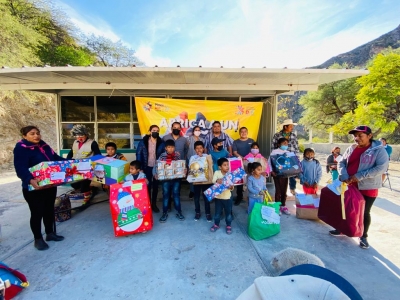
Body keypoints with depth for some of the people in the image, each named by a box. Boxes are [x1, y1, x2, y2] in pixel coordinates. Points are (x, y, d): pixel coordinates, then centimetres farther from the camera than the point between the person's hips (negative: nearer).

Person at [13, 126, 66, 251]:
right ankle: (38, 239, 22)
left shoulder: (44, 146, 8)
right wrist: (30, 180, -42)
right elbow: (21, 168, -25)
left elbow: (56, 158, 18)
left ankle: (50, 233, 32)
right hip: (34, 188, -7)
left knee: (49, 209, 16)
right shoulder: (21, 149, -14)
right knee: (37, 213, 5)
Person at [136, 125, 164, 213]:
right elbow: (138, 154, -4)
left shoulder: (161, 142, -3)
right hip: (147, 167, -1)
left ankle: (154, 204, 27)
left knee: (155, 185, 12)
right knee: (147, 185, 8)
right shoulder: (143, 141, -6)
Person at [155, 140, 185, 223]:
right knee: (165, 195, 9)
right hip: (165, 179, 0)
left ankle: (179, 212, 22)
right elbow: (156, 166, -5)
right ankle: (165, 213, 22)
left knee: (176, 194, 9)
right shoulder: (162, 156, -3)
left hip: (176, 178, 1)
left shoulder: (178, 155, 1)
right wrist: (155, 174, -21)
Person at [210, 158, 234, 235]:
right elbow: (213, 181, -21)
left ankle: (229, 226, 32)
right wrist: (217, 181, -43)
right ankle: (216, 225, 35)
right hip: (218, 197, 0)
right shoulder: (217, 172, -8)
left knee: (228, 213, 12)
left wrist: (231, 187, -30)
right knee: (217, 212, 14)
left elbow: (232, 187, -6)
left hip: (227, 197, 0)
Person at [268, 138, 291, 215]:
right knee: (278, 190, 1)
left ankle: (283, 206, 26)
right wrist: (271, 171, -16)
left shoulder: (288, 152, 8)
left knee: (284, 191, 12)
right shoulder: (274, 151, -5)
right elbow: (269, 162, -8)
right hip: (277, 174, -4)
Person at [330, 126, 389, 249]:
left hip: (368, 187, -4)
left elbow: (382, 167, -18)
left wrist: (359, 176, -23)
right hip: (349, 186, 5)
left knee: (365, 212, 9)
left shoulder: (379, 150, -9)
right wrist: (344, 177, -13)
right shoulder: (351, 149, 4)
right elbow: (341, 163, 4)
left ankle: (363, 236, 28)